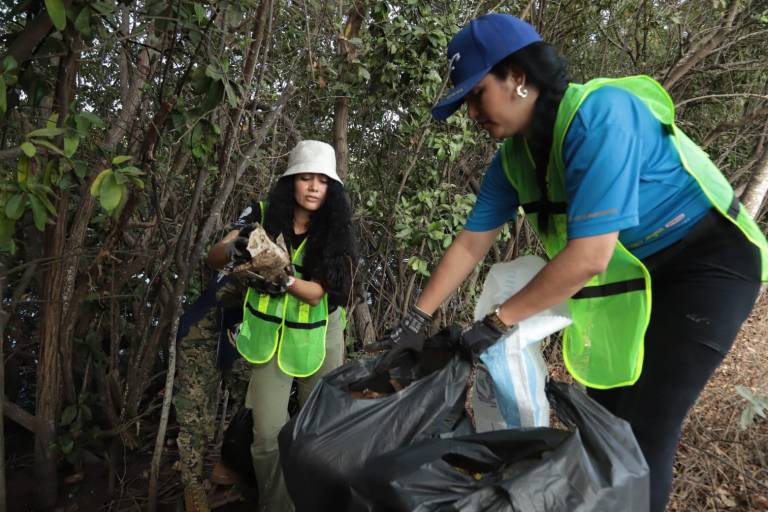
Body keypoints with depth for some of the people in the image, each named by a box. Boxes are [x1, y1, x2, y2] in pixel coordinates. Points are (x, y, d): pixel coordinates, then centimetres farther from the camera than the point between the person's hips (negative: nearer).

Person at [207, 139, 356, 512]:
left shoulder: (334, 232, -11)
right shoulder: (264, 216, -10)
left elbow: (316, 292, -18)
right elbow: (213, 258, -14)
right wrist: (235, 250, -37)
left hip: (318, 338, 0)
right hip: (270, 335, 0)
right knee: (268, 434, -1)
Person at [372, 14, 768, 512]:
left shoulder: (598, 115, -29)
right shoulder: (513, 155, -4)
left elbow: (589, 256, -33)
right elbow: (471, 242, -1)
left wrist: (496, 322, -23)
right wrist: (417, 320, -2)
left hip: (707, 262, -7)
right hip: (635, 272, 7)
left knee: (643, 429, -9)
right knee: (604, 414, 11)